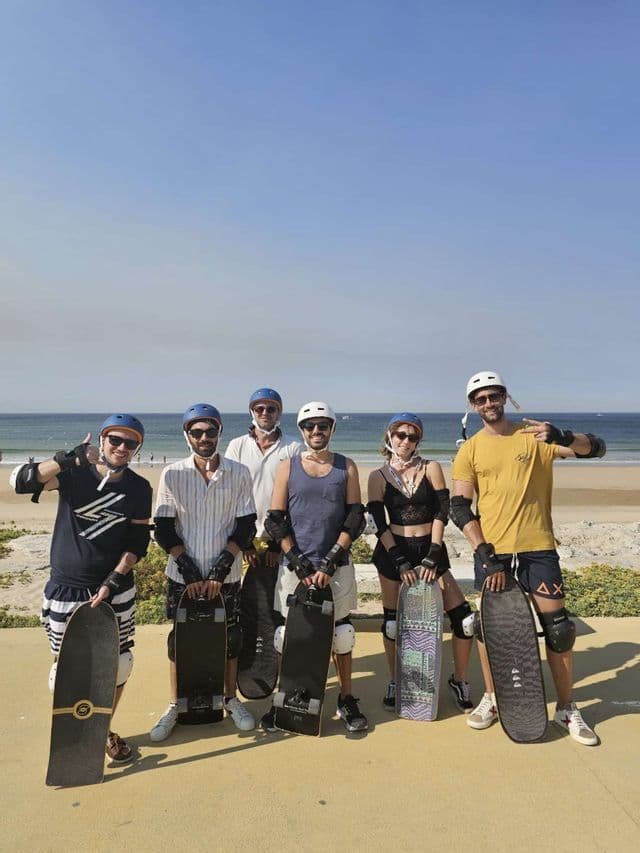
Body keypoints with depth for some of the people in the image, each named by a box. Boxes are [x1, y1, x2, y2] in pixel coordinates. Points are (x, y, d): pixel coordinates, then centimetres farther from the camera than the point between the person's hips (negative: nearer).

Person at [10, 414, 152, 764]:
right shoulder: (73, 473, -9)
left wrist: (112, 582, -11)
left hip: (116, 590, 2)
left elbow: (138, 541, -1)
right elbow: (21, 480, -25)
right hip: (65, 590, -2)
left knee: (116, 664, 10)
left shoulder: (139, 488, -2)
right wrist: (70, 458, -36)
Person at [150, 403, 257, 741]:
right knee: (179, 638, 10)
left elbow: (246, 525, -4)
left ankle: (230, 699, 31)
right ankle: (174, 706, 27)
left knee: (229, 636, 11)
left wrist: (220, 568, -11)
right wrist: (188, 569, -10)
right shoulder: (172, 474, -4)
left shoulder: (238, 473, -4)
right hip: (182, 574, 0)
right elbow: (163, 527, -3)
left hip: (226, 575, 0)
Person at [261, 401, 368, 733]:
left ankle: (346, 700, 25)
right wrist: (300, 563, -10)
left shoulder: (346, 467, 4)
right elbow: (275, 520, -1)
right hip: (295, 565, 0)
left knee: (341, 632, 8)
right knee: (289, 633, 5)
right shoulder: (288, 467, 3)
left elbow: (355, 518, -1)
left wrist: (329, 562, -10)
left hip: (337, 565, 0)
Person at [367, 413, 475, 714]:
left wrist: (433, 556, -13)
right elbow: (379, 523, -5)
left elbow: (442, 512, -5)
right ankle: (394, 683, 30)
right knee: (392, 621, 9)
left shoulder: (431, 468, 1)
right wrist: (400, 561, -13)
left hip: (431, 549, 0)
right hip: (393, 552, 0)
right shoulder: (378, 477, 0)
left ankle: (459, 681, 19)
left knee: (464, 619, -4)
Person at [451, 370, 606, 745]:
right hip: (492, 550, 1)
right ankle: (492, 699, 29)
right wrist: (484, 553, -11)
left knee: (558, 626, 3)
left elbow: (596, 448, -6)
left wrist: (563, 437, -27)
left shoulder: (535, 435, 2)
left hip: (538, 547, 0)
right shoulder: (471, 449, 2)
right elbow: (460, 507, -2)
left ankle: (567, 709, 21)